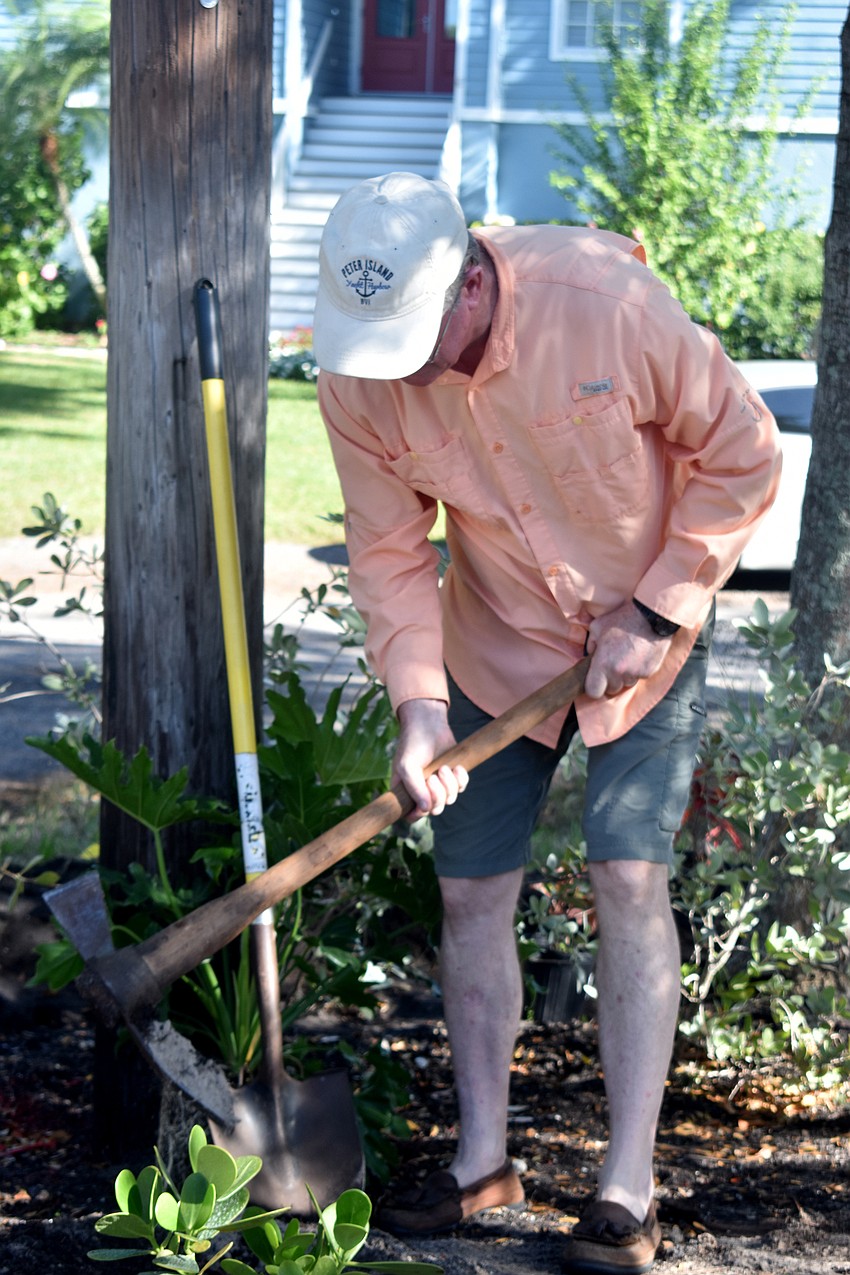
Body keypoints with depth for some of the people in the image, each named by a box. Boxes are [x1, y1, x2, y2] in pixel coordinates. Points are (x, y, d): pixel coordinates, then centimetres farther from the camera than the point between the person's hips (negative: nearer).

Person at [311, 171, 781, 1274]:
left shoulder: (609, 302, -30)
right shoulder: (358, 381, -19)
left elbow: (741, 454, -16)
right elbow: (389, 552, -7)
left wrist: (656, 611, -16)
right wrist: (418, 700, -20)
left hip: (646, 632, -3)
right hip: (495, 644, 3)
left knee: (630, 878, -12)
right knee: (471, 891, 3)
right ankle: (482, 1158, 21)